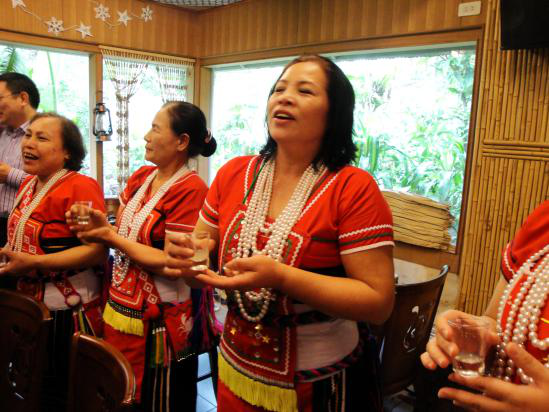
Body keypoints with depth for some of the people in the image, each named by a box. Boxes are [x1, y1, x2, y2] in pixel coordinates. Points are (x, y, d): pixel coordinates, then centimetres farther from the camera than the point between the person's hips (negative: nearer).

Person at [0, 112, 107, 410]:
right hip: (30, 306, 8)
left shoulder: (81, 187, -19)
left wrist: (33, 263, -26)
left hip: (67, 313, -8)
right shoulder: (28, 185, 8)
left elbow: (97, 250, -26)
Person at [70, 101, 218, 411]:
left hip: (156, 326, -7)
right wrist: (100, 225, -12)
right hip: (118, 312, 7)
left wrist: (111, 237, -16)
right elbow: (126, 233, 10)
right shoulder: (141, 177, 5)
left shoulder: (191, 189, -18)